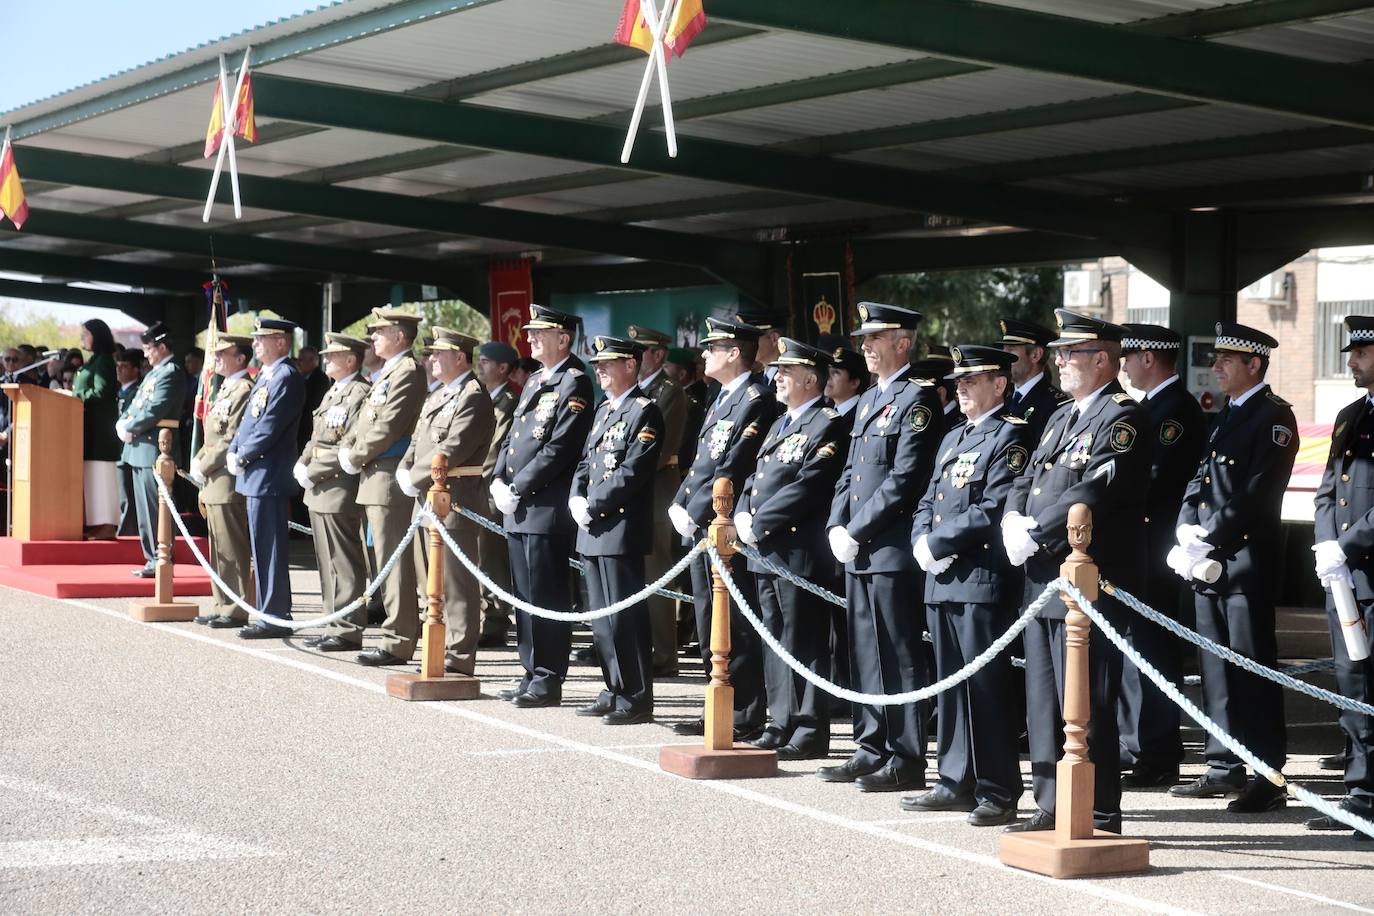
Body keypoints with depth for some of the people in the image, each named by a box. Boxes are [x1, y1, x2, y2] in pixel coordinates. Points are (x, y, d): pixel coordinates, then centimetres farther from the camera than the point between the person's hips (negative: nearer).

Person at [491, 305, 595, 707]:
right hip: (518, 508, 9)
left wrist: (517, 489, -15)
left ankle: (548, 680, 0)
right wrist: (498, 481, 5)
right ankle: (532, 674, 19)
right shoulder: (535, 381, 18)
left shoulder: (574, 383, -10)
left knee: (546, 598, -5)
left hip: (546, 508, -9)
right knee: (525, 596, 12)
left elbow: (559, 449, -17)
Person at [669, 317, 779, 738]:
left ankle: (746, 719, -1)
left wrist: (697, 515, -16)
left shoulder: (756, 399, -12)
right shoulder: (722, 399, 18)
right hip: (701, 529, 10)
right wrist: (679, 506, 7)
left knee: (737, 627, -5)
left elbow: (733, 468, -18)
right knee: (710, 626, 13)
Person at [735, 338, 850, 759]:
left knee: (804, 644, -5)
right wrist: (743, 516, 1)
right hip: (766, 551, 9)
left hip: (799, 551, -9)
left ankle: (810, 732, -1)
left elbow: (808, 486, -19)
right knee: (775, 641, 12)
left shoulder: (829, 425, -10)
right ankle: (783, 723, 19)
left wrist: (760, 524, -16)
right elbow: (756, 477, 21)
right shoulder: (779, 425, 21)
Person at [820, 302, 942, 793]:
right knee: (865, 656, 12)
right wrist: (837, 527, 5)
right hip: (858, 551, 9)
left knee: (898, 659, -4)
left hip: (892, 550, -9)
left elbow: (905, 479, -17)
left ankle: (906, 760, 0)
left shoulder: (918, 398, -10)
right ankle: (873, 750, 20)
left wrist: (859, 531, -15)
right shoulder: (869, 400, 18)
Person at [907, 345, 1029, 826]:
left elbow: (994, 509, -17)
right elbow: (929, 502, 20)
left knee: (987, 686, -6)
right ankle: (956, 783, 19)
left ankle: (999, 791, -1)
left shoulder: (1010, 436, -7)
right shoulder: (953, 438, 21)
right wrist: (923, 543, 0)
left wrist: (939, 542, -13)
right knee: (952, 683, 12)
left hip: (982, 580, -9)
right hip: (943, 580, 9)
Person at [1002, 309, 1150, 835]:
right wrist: (1014, 522, -4)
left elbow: (1094, 494, -21)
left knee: (1085, 707, -6)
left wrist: (1035, 534, -16)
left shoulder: (1122, 418, -10)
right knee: (1044, 704, 13)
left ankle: (1098, 817, 1)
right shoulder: (1061, 418, 19)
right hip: (1043, 580, 9)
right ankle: (1052, 808, 20)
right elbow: (1027, 480, 17)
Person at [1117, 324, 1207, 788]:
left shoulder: (1178, 409, -14)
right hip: (1134, 546, 10)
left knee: (1151, 647, -5)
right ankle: (1133, 747, 21)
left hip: (1154, 548, -10)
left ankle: (1159, 760, 0)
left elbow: (1159, 481, -22)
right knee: (1132, 645, 13)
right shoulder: (1152, 406, 17)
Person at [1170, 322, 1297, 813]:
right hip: (1208, 564, 8)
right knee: (1217, 667, 11)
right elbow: (1200, 478, 15)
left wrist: (1208, 541, -18)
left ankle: (1268, 779, -3)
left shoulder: (1274, 416, -9)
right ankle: (1224, 768, 19)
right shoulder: (1226, 416, 18)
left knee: (1253, 670, -6)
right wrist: (1188, 534, -1)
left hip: (1247, 560, -8)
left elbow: (1255, 494, -17)